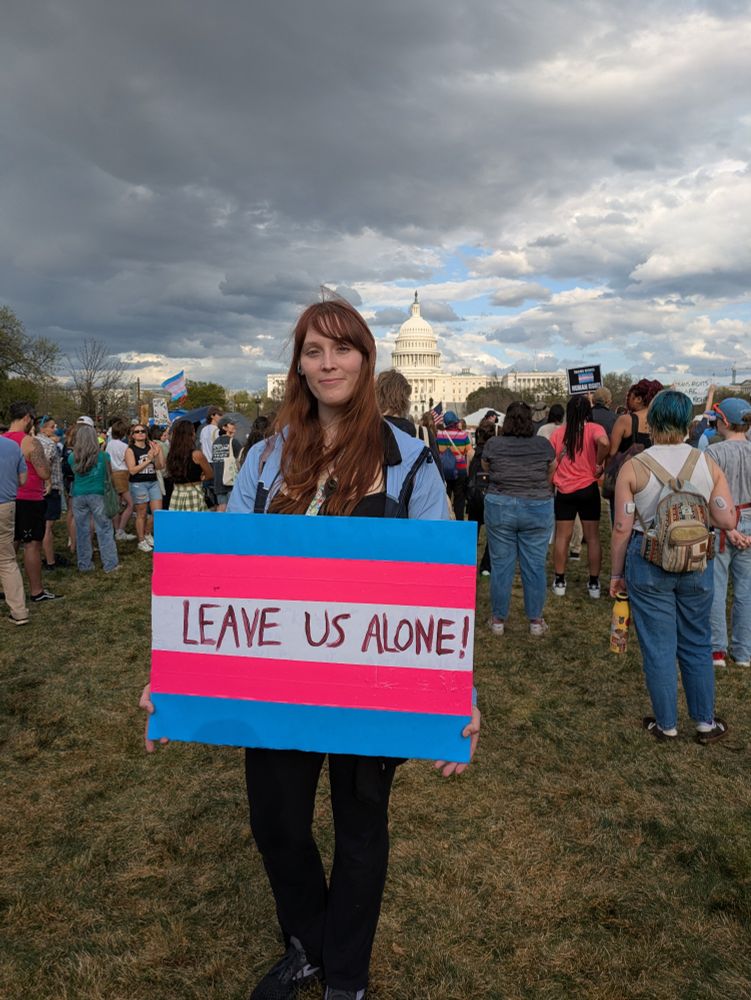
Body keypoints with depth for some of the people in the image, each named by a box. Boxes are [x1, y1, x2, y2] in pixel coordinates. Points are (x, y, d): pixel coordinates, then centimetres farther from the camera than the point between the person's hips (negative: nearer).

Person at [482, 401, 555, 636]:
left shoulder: (493, 445, -3)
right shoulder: (544, 445, -2)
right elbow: (550, 475, 11)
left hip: (499, 508, 0)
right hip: (538, 509, 0)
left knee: (501, 565, 8)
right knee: (535, 566, 8)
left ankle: (498, 620, 16)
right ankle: (536, 621, 17)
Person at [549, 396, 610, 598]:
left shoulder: (557, 433, 2)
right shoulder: (593, 429, -7)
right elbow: (604, 443, -29)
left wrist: (551, 484, 16)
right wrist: (599, 464, -14)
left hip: (564, 490, 2)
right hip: (588, 489, -2)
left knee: (562, 537, 9)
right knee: (592, 537, 7)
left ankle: (559, 582, 14)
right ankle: (594, 584, 12)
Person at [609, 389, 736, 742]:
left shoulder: (633, 467, -10)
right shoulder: (708, 464, -3)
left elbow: (622, 528, -9)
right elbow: (727, 520, -4)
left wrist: (616, 573, 2)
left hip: (649, 566, -2)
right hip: (698, 565, 3)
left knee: (658, 647, 10)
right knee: (697, 644, 18)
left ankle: (666, 724, 24)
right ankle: (705, 722, 30)